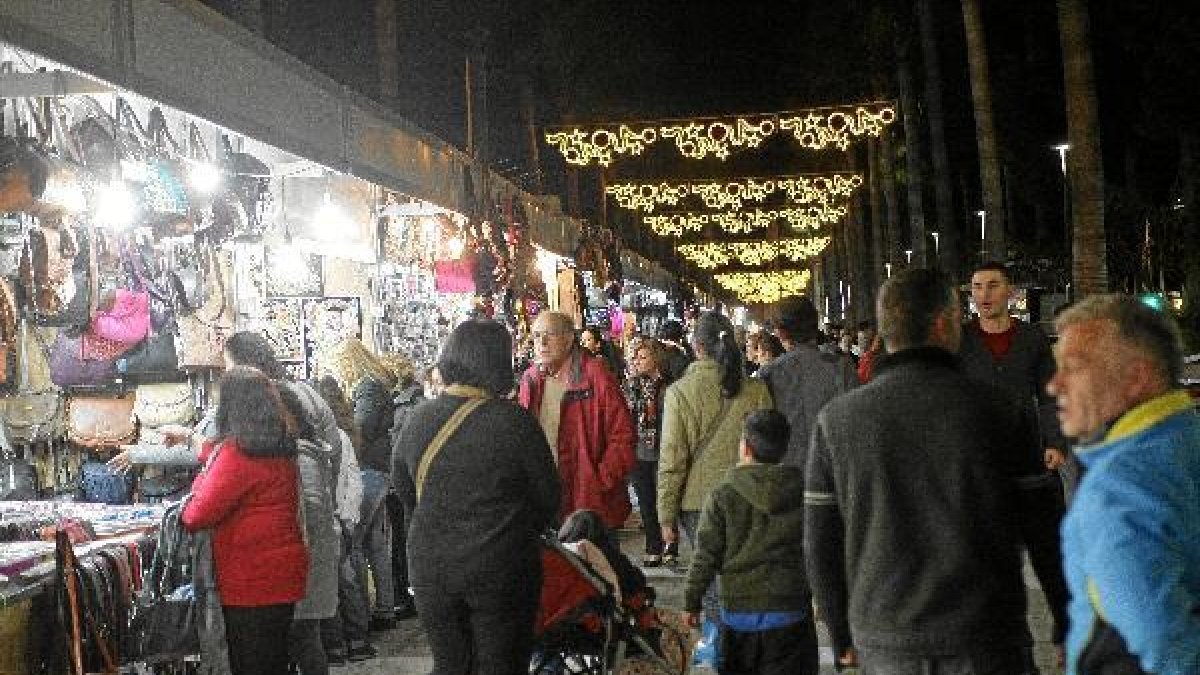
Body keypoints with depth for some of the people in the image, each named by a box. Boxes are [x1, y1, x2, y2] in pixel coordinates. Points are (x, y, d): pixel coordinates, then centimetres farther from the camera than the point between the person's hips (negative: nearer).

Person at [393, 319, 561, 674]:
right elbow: (548, 499, -7)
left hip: (430, 570, 4)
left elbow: (405, 494, 9)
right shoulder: (513, 420, -15)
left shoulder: (418, 419, -3)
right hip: (502, 573, -4)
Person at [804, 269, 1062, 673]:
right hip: (984, 640, -2)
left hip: (883, 642, 2)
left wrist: (843, 635, 13)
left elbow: (821, 544, 2)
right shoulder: (998, 411, -6)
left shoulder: (837, 420, -2)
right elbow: (1042, 525, -1)